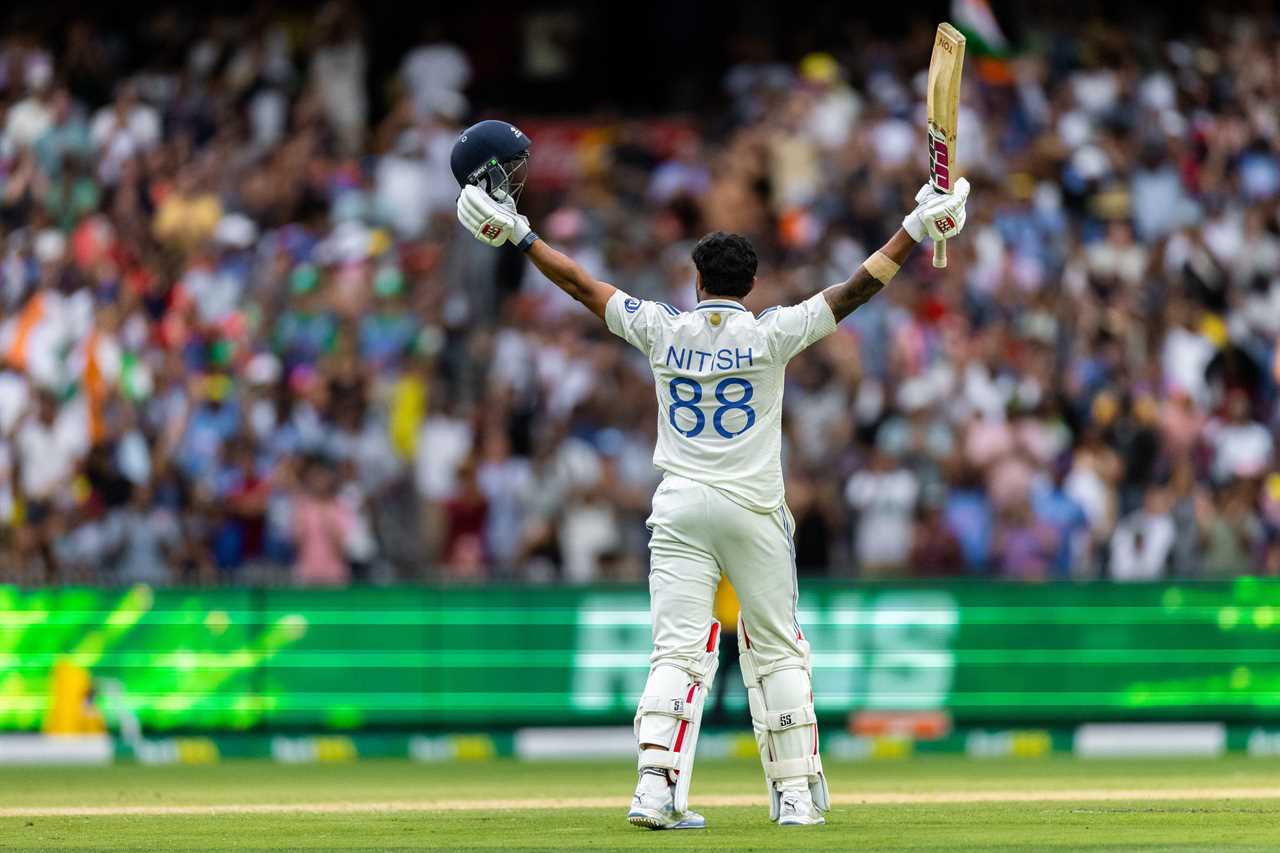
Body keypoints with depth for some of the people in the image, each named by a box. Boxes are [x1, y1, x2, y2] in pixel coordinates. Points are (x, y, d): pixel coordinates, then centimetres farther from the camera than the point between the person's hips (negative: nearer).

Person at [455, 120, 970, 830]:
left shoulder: (663, 330, 2)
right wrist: (915, 229, -2)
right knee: (777, 650, 8)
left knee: (677, 650, -3)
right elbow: (855, 291, -5)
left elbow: (582, 285, 7)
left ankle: (656, 788, -18)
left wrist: (517, 235, 14)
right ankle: (796, 792, 7)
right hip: (753, 507, -1)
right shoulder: (769, 335, -4)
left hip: (680, 507, 1)